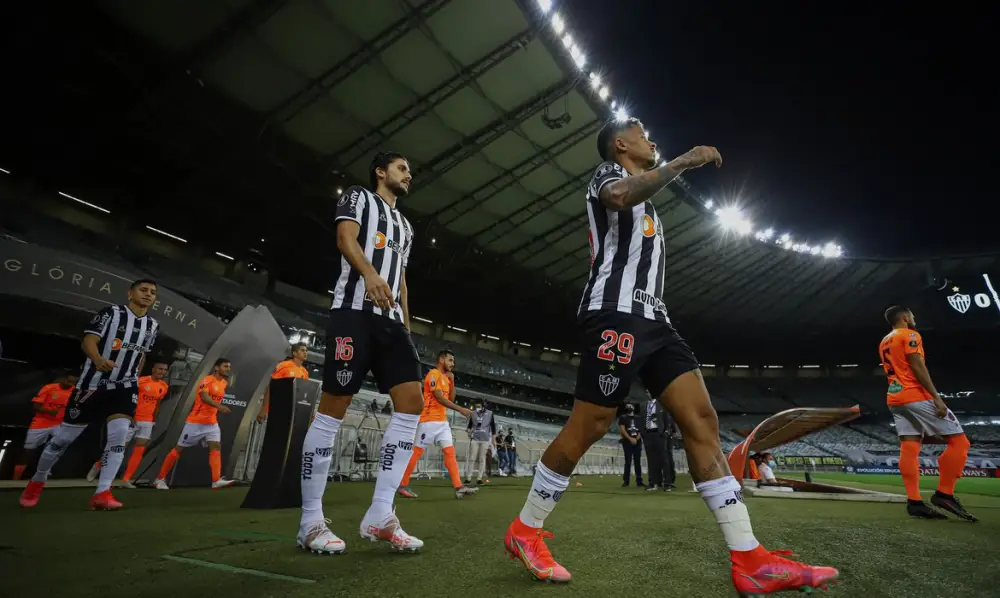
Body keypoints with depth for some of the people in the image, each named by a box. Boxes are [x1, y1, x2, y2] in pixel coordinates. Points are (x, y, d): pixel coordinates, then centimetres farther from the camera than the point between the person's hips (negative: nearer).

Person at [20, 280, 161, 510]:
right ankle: (37, 481, 35)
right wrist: (98, 360, -40)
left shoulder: (153, 325, 7)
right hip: (93, 383, -3)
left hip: (125, 387, 3)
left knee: (119, 434, -16)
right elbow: (88, 341, -20)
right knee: (64, 436, 9)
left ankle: (102, 494, -13)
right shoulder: (111, 313, -10)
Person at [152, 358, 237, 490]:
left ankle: (216, 480, -19)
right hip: (196, 421, -6)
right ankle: (159, 479, 21)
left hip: (212, 423, 6)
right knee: (179, 448, 5)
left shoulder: (224, 383, 8)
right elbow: (204, 396, -31)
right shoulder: (207, 380, -15)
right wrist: (219, 406, -46)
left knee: (216, 446, -11)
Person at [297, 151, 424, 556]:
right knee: (333, 409, -7)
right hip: (354, 310, -7)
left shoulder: (404, 226, 32)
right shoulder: (358, 197, 13)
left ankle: (379, 516, -4)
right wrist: (370, 273, -26)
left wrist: (406, 325, 19)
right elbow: (346, 239, -6)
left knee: (412, 403, -7)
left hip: (391, 318, 7)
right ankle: (311, 521, 2)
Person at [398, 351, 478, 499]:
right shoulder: (434, 374, -10)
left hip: (443, 421, 9)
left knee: (450, 451, 0)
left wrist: (452, 381, 7)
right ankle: (403, 485, 10)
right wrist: (461, 409, -20)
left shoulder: (446, 377, 18)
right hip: (429, 420, -9)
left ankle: (459, 487, -4)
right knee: (417, 452, -1)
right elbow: (439, 398, -18)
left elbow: (451, 399, 19)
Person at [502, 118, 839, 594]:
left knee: (701, 419, -2)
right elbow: (621, 196, -23)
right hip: (617, 314, -9)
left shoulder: (640, 193, 32)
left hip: (650, 318, 10)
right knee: (588, 427, -8)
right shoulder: (607, 173, 4)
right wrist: (682, 162, -13)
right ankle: (524, 531, 9)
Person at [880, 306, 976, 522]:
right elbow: (918, 368, -14)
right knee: (959, 440, 0)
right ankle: (944, 493, -3)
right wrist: (936, 397, -16)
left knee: (909, 449, 1)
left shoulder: (884, 342, 21)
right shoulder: (909, 335, -5)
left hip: (894, 399, 8)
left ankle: (914, 502, -4)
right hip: (916, 396, -8)